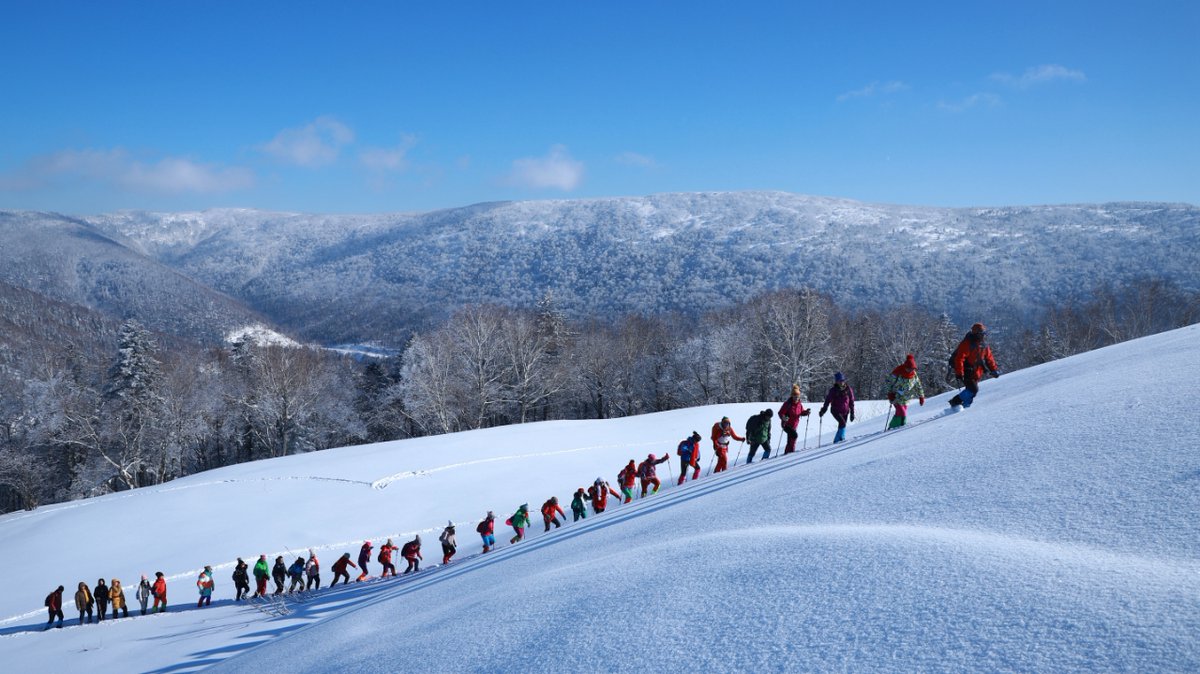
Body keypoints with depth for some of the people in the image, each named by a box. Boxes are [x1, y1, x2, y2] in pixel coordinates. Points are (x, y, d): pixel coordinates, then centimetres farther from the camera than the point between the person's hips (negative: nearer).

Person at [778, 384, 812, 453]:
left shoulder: (799, 404, 3)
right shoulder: (787, 403, -16)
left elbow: (801, 412, 14)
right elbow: (781, 413, -17)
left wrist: (807, 412, -7)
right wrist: (783, 418, -37)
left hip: (794, 426, 7)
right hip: (787, 425, -7)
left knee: (790, 440, 13)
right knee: (794, 435, -27)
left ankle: (786, 452, 25)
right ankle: (791, 450, -21)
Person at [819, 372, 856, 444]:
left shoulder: (848, 389, -1)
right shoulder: (833, 390, -7)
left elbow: (851, 402, 5)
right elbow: (827, 401, -4)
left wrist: (852, 413, 5)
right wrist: (823, 410, -14)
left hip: (845, 411, 3)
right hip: (836, 411, -3)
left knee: (841, 426, 6)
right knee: (842, 423, -24)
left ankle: (836, 440, 20)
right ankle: (841, 437, -17)